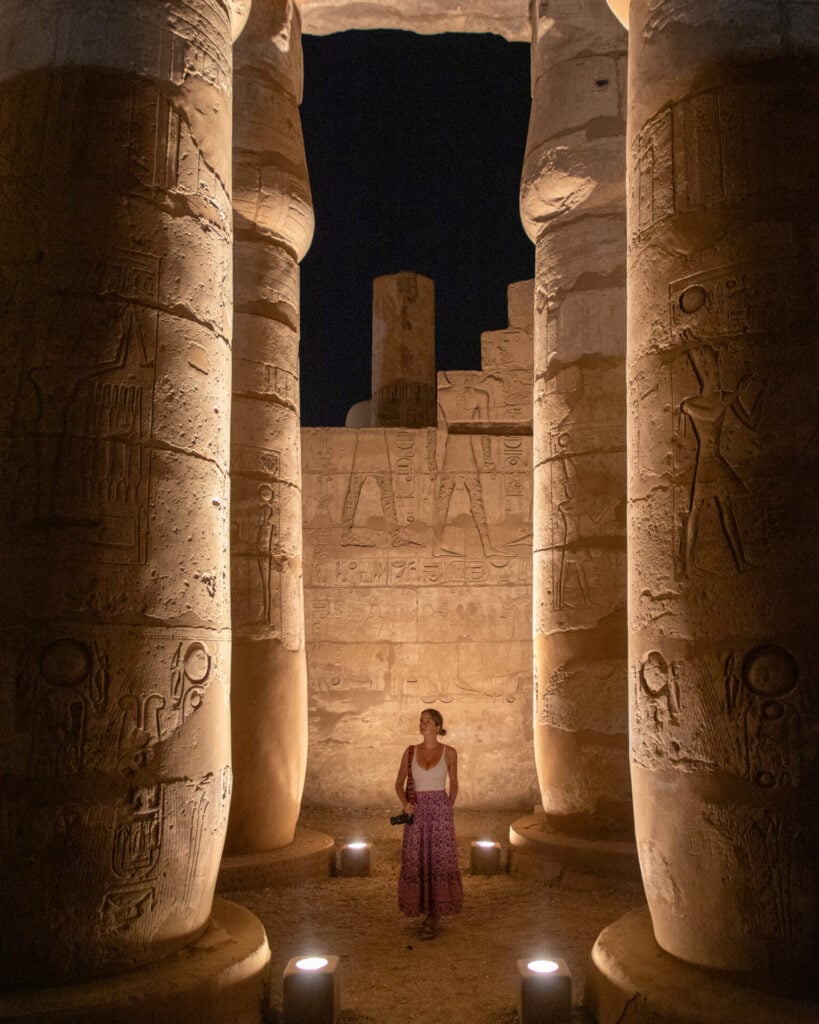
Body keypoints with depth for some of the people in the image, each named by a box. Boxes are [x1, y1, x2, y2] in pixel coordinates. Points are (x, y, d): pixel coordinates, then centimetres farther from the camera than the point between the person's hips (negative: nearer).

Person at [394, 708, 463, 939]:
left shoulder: (449, 752, -2)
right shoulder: (410, 751, 2)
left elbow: (453, 783, 11)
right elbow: (399, 784, 7)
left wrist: (448, 810, 6)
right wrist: (405, 803, -11)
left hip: (440, 810, -2)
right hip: (416, 812, 2)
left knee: (440, 861, -3)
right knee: (416, 861, 5)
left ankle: (434, 915, 7)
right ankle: (423, 906, 28)